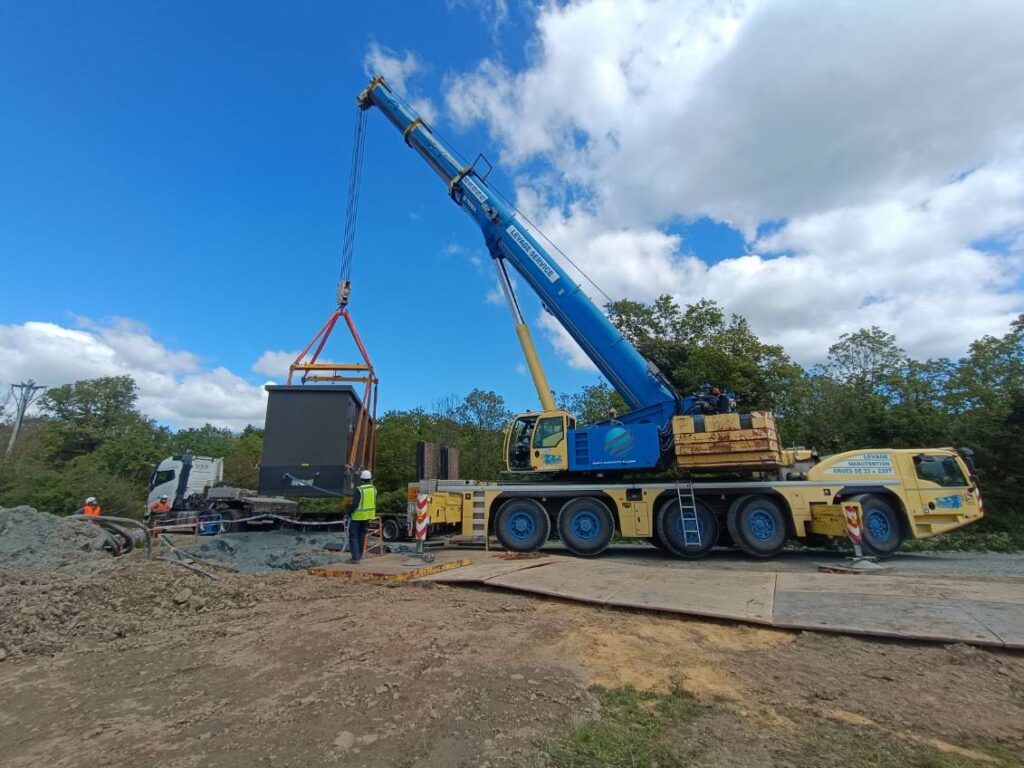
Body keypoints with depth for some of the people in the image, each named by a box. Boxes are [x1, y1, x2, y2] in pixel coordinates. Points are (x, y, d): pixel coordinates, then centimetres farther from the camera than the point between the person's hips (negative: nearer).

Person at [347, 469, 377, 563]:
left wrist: (348, 512, -7)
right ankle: (359, 555, 25)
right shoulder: (373, 489, 2)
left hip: (358, 515, -6)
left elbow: (354, 504, -16)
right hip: (368, 515, 6)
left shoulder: (359, 490, -17)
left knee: (353, 536, 1)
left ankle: (355, 557, -6)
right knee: (361, 535, 18)